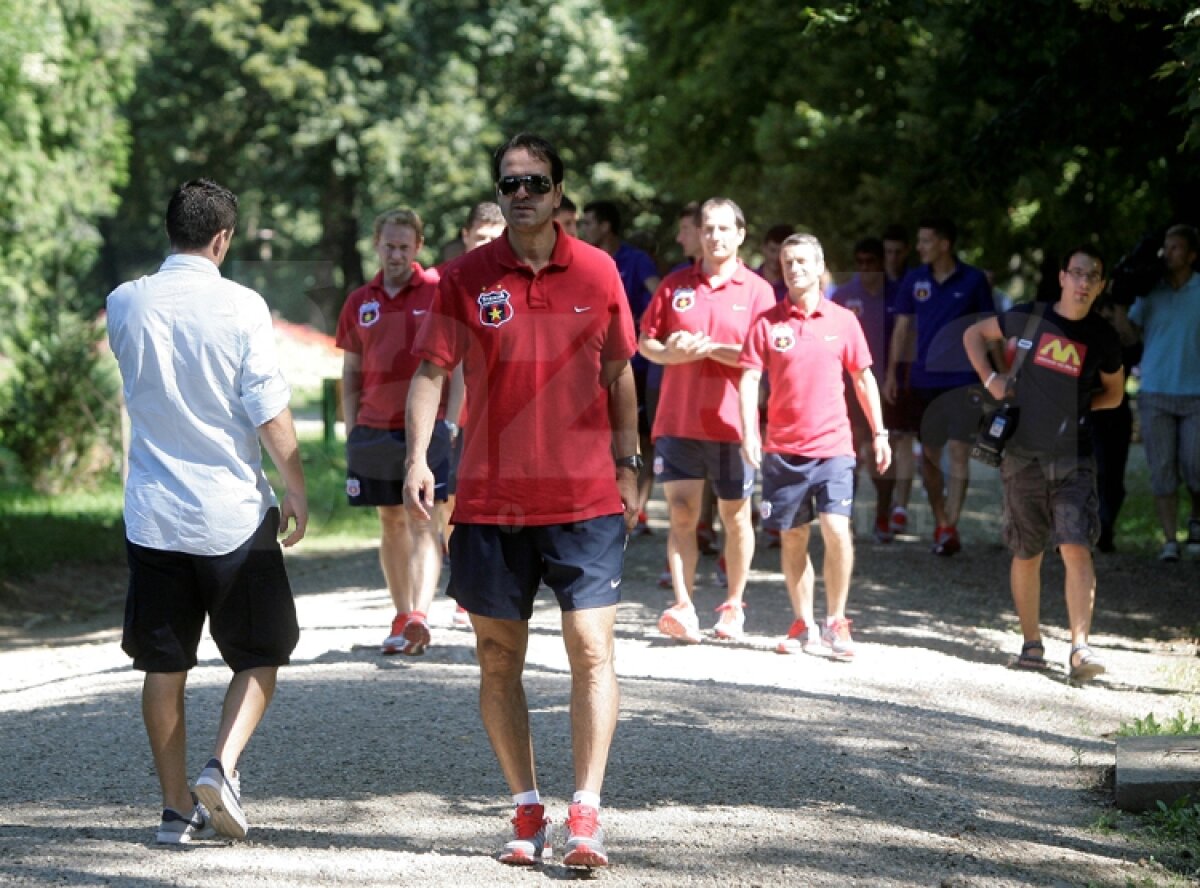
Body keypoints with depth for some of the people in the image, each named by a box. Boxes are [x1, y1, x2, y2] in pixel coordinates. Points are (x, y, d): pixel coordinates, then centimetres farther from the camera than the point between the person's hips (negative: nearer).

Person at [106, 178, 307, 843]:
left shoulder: (124, 305, 1)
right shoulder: (241, 307, -9)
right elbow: (269, 413, -10)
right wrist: (295, 488, 1)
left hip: (153, 516, 3)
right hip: (232, 514, -3)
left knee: (164, 667, 10)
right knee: (259, 656, 12)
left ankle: (177, 808, 12)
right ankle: (222, 768, -7)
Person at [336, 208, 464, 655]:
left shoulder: (439, 292, -1)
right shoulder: (359, 303, 10)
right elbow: (351, 373, 15)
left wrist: (451, 421, -8)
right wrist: (352, 430, 8)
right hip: (375, 429, 4)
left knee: (425, 523, -11)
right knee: (392, 524, 10)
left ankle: (419, 617, -22)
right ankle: (401, 619, 17)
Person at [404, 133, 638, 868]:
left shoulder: (598, 272, 3)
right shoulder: (467, 277, 0)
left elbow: (618, 373, 12)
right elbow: (431, 369, -2)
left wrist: (628, 464, 10)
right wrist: (418, 457, -15)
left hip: (585, 498, -1)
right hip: (490, 499, 1)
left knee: (591, 649, -8)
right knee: (499, 658, 6)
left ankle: (586, 814, -5)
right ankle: (528, 810, 18)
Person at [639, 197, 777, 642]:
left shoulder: (757, 290, 1)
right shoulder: (675, 285, 8)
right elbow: (645, 341, 10)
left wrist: (707, 347, -17)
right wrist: (670, 353, -12)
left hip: (731, 422, -1)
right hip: (677, 419, 1)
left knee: (735, 516, 8)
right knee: (681, 514, -8)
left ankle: (733, 605, 22)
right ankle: (683, 608, -13)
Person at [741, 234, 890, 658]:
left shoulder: (843, 321, 5)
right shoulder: (768, 323, 2)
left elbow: (863, 378, 12)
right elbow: (749, 378, -4)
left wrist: (879, 433, 10)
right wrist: (749, 432, -17)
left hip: (832, 445, -1)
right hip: (782, 448, 1)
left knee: (836, 529, -14)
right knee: (793, 538, 6)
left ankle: (835, 621, 0)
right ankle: (804, 625, 16)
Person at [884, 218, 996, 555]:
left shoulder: (973, 280, -3)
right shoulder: (914, 280, 5)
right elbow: (902, 328, 9)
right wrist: (892, 373, 3)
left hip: (962, 379, -4)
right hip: (925, 379, 4)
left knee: (958, 451, -11)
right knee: (929, 454, 9)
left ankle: (950, 528, -13)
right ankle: (940, 524, 20)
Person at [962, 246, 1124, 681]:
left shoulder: (1102, 337, 1)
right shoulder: (1027, 318, -1)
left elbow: (1114, 393, 16)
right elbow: (974, 334, 15)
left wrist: (1075, 405, 1)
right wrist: (990, 377, 0)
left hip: (1073, 459, -1)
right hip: (1023, 455, 1)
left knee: (1076, 548, -15)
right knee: (1026, 553, 9)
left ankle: (1080, 649, -18)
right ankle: (1031, 643, 23)